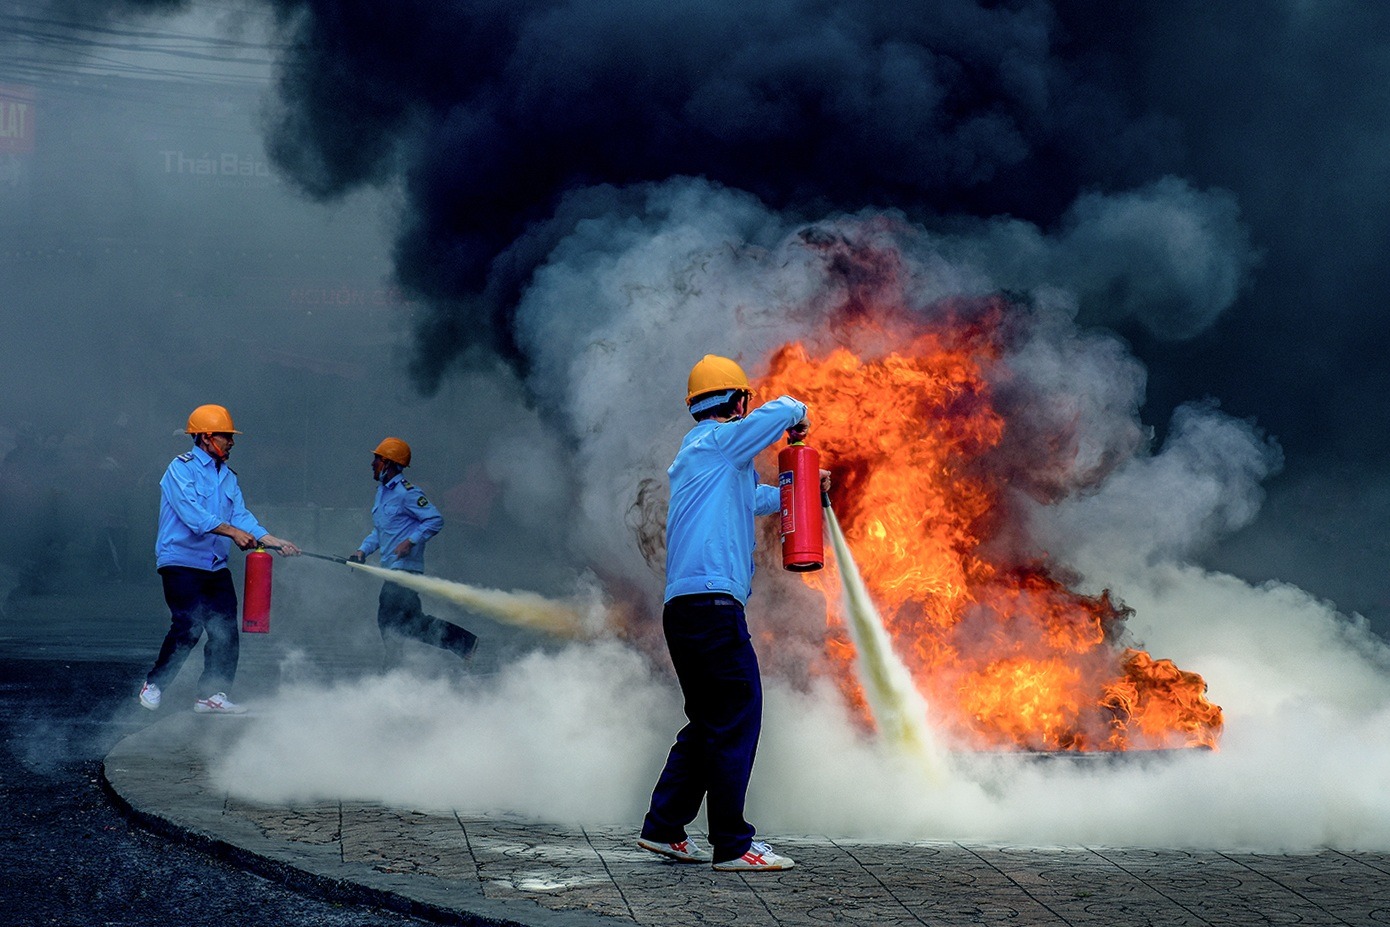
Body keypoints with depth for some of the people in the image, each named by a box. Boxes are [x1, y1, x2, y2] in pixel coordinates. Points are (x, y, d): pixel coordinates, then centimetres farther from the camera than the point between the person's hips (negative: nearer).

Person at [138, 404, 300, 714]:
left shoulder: (228, 476, 17)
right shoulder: (181, 468, -7)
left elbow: (240, 515, 9)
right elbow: (191, 513, -19)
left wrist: (271, 540, -7)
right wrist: (233, 531, -25)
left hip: (216, 567, 8)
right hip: (181, 562, -8)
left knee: (226, 630, 1)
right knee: (188, 626, -16)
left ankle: (211, 694, 9)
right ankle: (153, 685, 1)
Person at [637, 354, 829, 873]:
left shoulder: (694, 453, 25)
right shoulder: (720, 441, -3)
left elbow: (753, 498, 38)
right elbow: (784, 411, -12)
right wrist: (795, 417, 9)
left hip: (683, 609, 10)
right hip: (712, 601, -10)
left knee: (709, 722, 17)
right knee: (736, 720, -7)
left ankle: (663, 829, 20)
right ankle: (732, 845, -7)